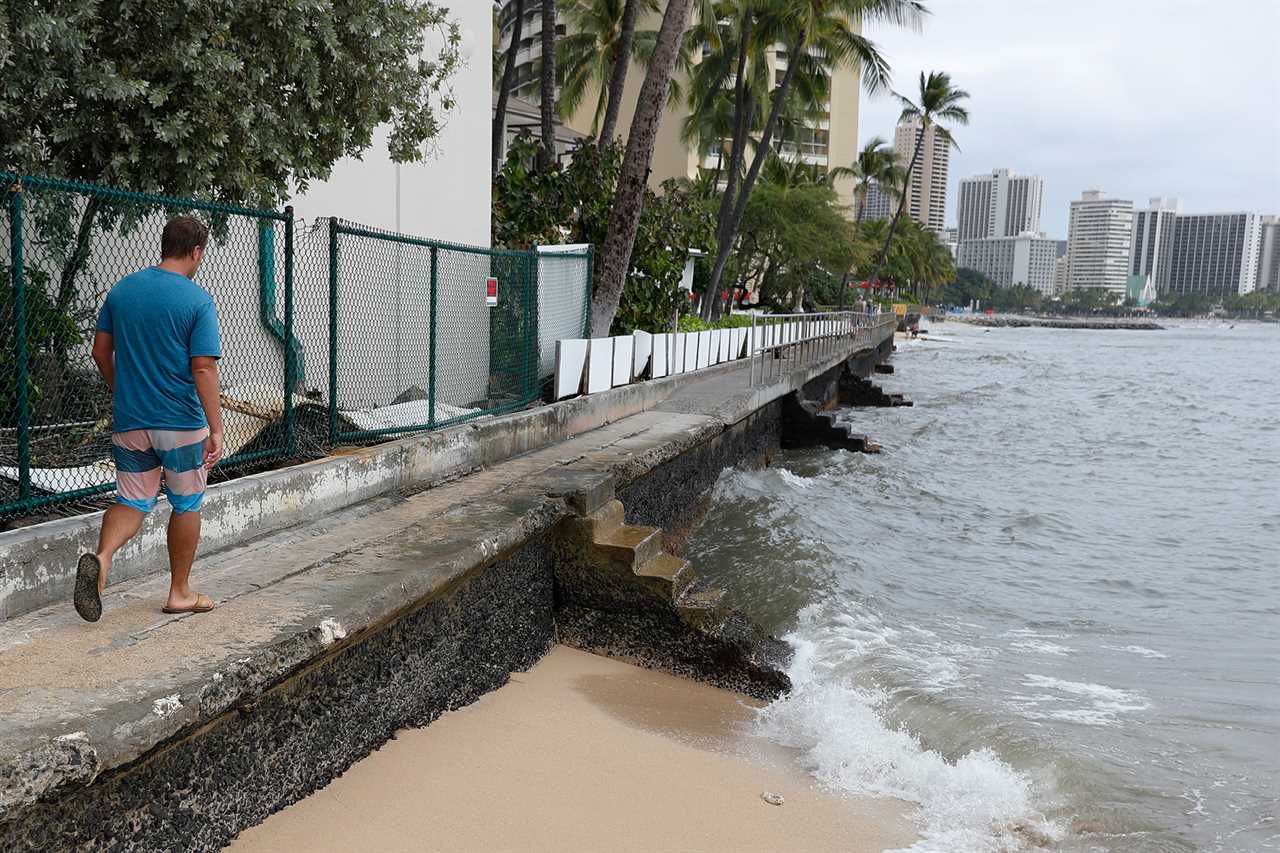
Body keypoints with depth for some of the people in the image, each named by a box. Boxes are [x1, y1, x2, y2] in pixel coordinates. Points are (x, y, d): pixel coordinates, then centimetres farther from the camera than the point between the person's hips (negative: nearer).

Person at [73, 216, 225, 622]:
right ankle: (180, 592, 21)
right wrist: (216, 428, -15)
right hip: (182, 423, -4)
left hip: (129, 421, 4)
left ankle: (101, 557, -17)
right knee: (186, 504, 12)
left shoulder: (121, 289, 5)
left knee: (132, 502, 12)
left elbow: (100, 351, 10)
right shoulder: (198, 300, -12)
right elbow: (204, 368, -17)